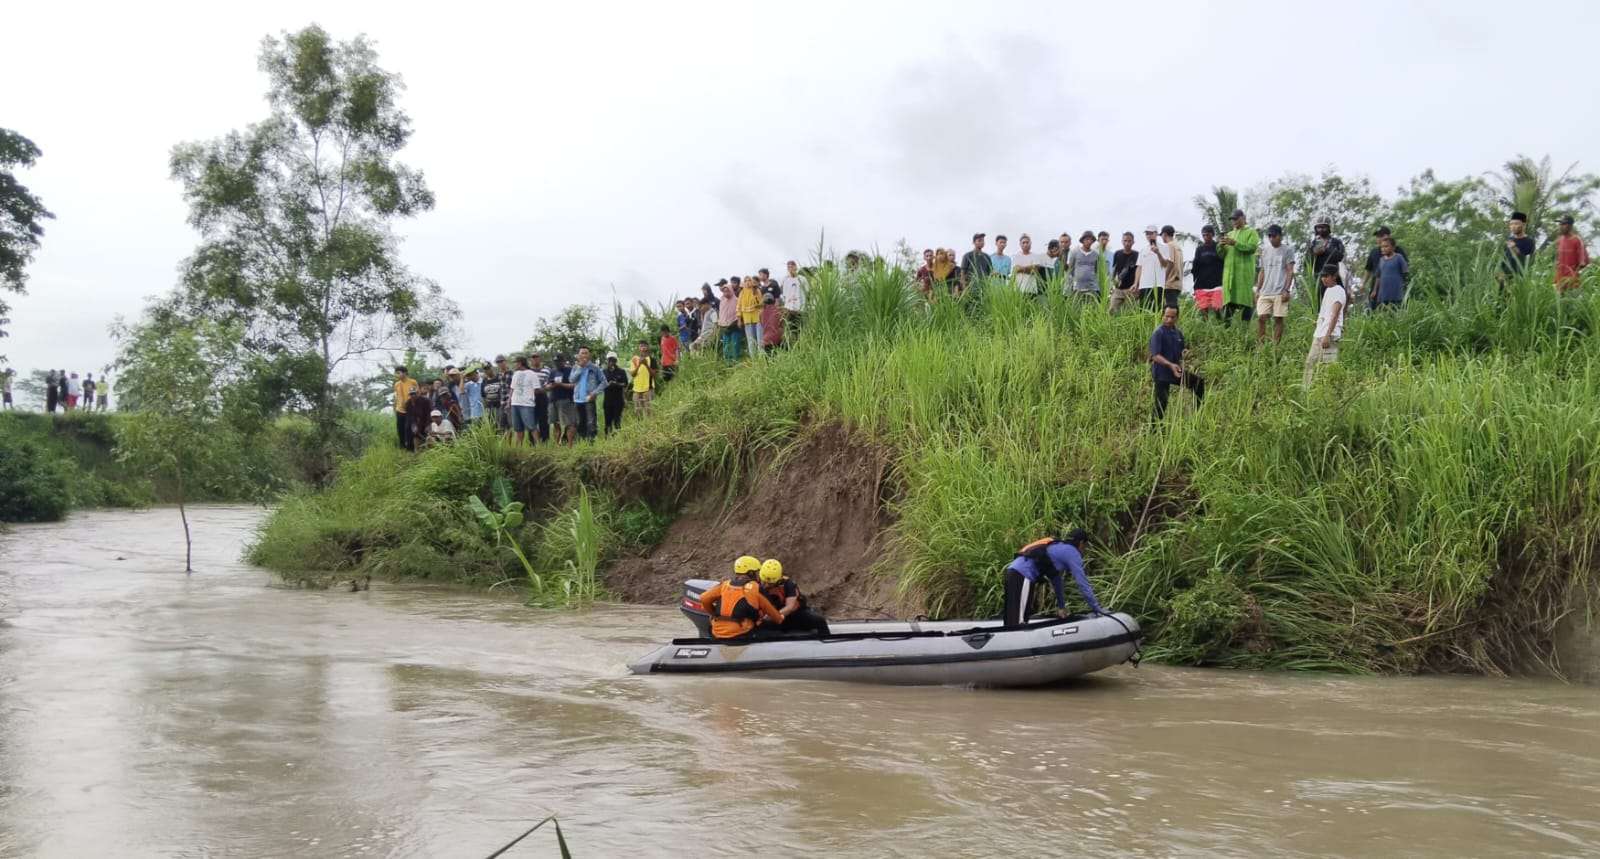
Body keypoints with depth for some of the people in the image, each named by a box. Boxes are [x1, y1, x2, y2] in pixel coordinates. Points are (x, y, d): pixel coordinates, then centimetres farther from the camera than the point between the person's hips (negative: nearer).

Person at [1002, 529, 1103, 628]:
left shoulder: (1059, 549, 29)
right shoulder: (1072, 552, 3)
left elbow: (1058, 580, 36)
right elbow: (1082, 582, -1)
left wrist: (1061, 606, 40)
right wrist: (1096, 608, 4)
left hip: (1013, 572, 10)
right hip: (1022, 577, -9)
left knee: (1012, 621, 10)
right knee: (1018, 622, -13)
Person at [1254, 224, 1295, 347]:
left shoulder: (1287, 251, 1)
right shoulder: (1265, 250, 14)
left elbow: (1290, 271, -3)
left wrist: (1286, 290, -11)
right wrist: (1258, 290, 12)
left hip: (1280, 292, -4)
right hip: (1265, 292, 4)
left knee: (1278, 318, -1)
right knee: (1261, 317, -5)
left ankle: (1275, 347, 3)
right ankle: (1259, 346, -1)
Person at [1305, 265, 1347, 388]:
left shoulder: (1338, 291, -9)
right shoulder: (1328, 290, 18)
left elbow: (1335, 315, -17)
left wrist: (1327, 335, -22)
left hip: (1329, 335, -10)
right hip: (1318, 334, 10)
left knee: (1328, 365, -11)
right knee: (1310, 362, 11)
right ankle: (1306, 388, 16)